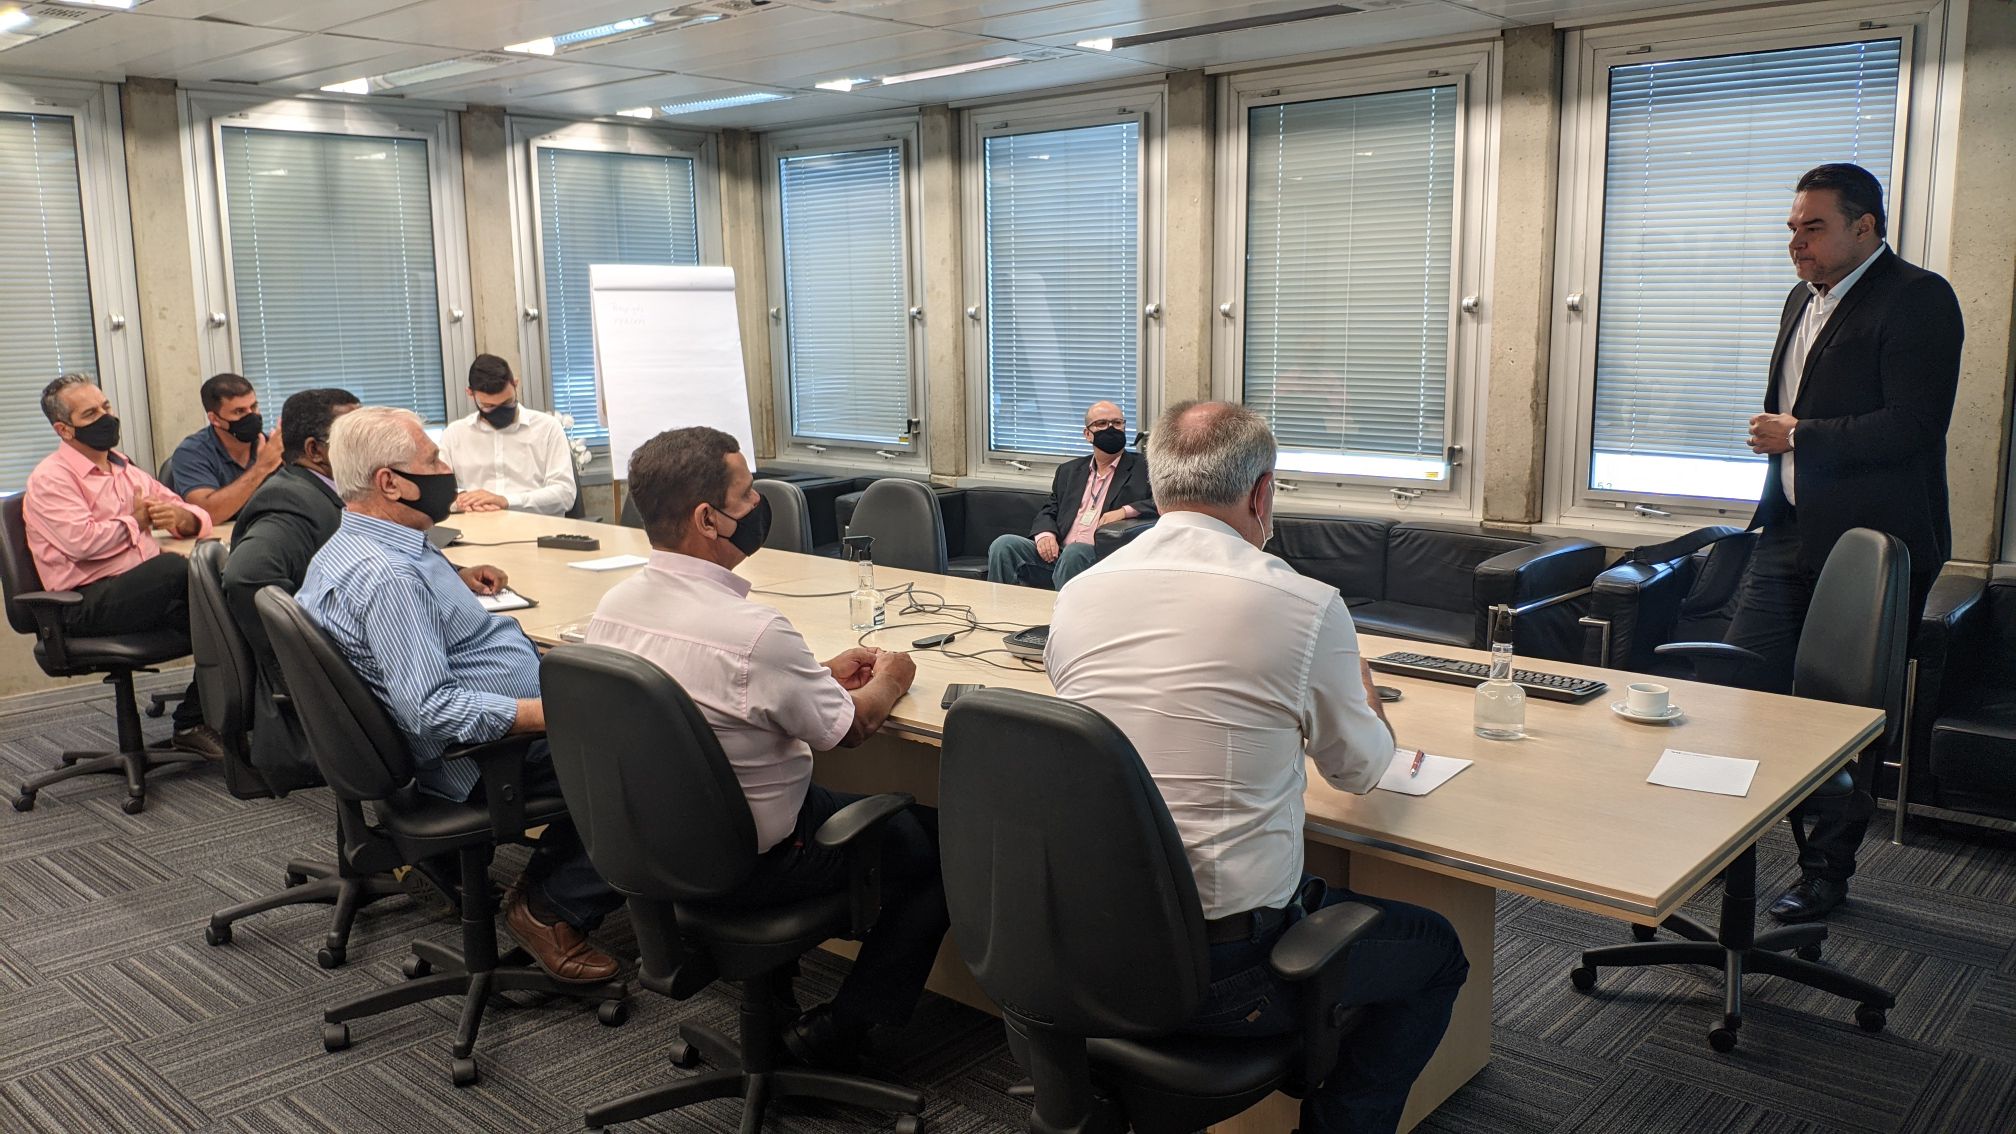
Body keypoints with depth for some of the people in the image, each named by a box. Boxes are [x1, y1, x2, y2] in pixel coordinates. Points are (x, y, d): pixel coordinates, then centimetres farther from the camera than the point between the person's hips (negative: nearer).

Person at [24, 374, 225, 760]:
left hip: (145, 593, 7)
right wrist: (137, 520, -2)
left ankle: (195, 721, -14)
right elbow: (82, 541, -19)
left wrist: (181, 517, -7)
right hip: (86, 605, -7)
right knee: (173, 567, -35)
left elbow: (197, 516, 18)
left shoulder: (126, 469, 22)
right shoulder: (50, 479, 0)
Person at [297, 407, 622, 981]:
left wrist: (454, 579, 20)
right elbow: (429, 708, -31)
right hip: (482, 758, -12)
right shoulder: (388, 577, -24)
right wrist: (548, 713, -30)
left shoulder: (349, 547, 11)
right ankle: (553, 909, -3)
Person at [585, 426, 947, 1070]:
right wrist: (889, 680, 7)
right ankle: (842, 1027, 14)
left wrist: (821, 673, 12)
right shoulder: (752, 631, -30)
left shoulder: (613, 606, -6)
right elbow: (844, 730, -14)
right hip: (754, 861, -8)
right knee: (938, 845, 8)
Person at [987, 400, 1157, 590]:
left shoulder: (1143, 469, 11)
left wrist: (1126, 511, -14)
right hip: (1056, 554, 4)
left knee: (1074, 552, -37)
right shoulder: (1069, 471, 25)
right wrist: (1045, 534, -2)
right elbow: (1049, 512, 22)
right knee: (1004, 545, -19)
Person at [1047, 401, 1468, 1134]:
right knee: (1434, 950, 20)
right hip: (1224, 970, -5)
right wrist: (1363, 692, 25)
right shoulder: (1307, 606, -14)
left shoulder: (1076, 597, -2)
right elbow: (1359, 770, 3)